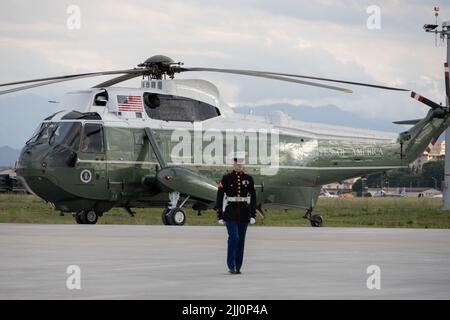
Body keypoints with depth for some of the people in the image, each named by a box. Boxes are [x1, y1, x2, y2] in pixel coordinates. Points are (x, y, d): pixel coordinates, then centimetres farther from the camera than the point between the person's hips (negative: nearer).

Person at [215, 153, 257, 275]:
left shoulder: (248, 179, 5)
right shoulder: (226, 178, -2)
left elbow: (253, 198, 4)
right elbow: (220, 197, -2)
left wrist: (253, 215, -3)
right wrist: (220, 216, -5)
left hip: (244, 213, 3)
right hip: (230, 213, -3)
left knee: (241, 240, 6)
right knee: (234, 237, -16)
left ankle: (237, 267, 13)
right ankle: (231, 265, -6)